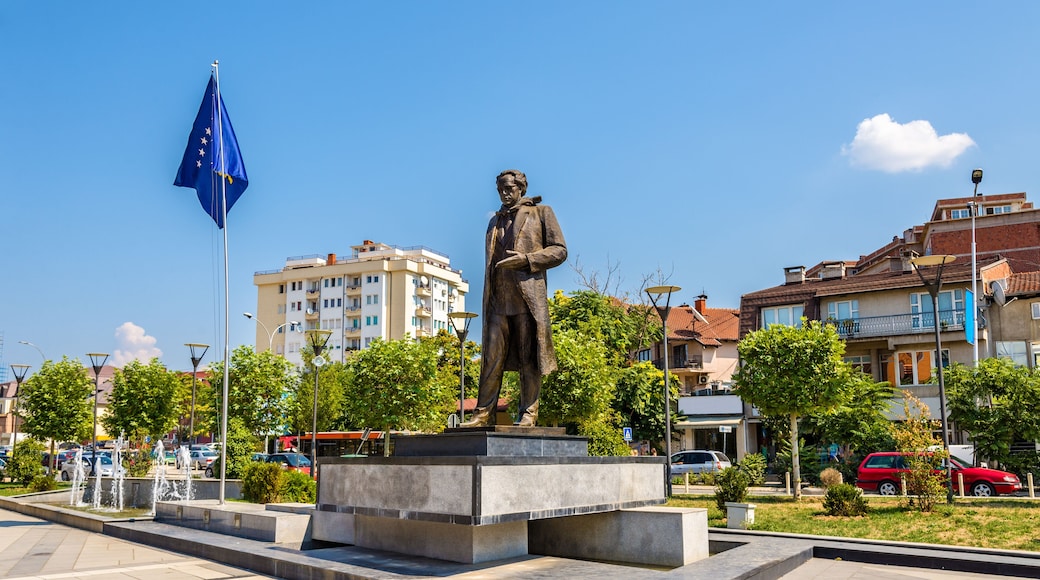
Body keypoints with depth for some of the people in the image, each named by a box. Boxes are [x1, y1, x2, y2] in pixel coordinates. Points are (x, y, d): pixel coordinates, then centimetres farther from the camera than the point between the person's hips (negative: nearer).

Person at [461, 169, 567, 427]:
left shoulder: (541, 213, 9)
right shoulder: (495, 221, 23)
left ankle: (528, 414, 3)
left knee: (529, 358, -2)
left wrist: (526, 259, -11)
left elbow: (560, 250, 2)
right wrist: (487, 302, 14)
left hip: (528, 297, -4)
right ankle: (483, 414, 1)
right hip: (499, 300, 4)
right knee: (492, 358, -1)